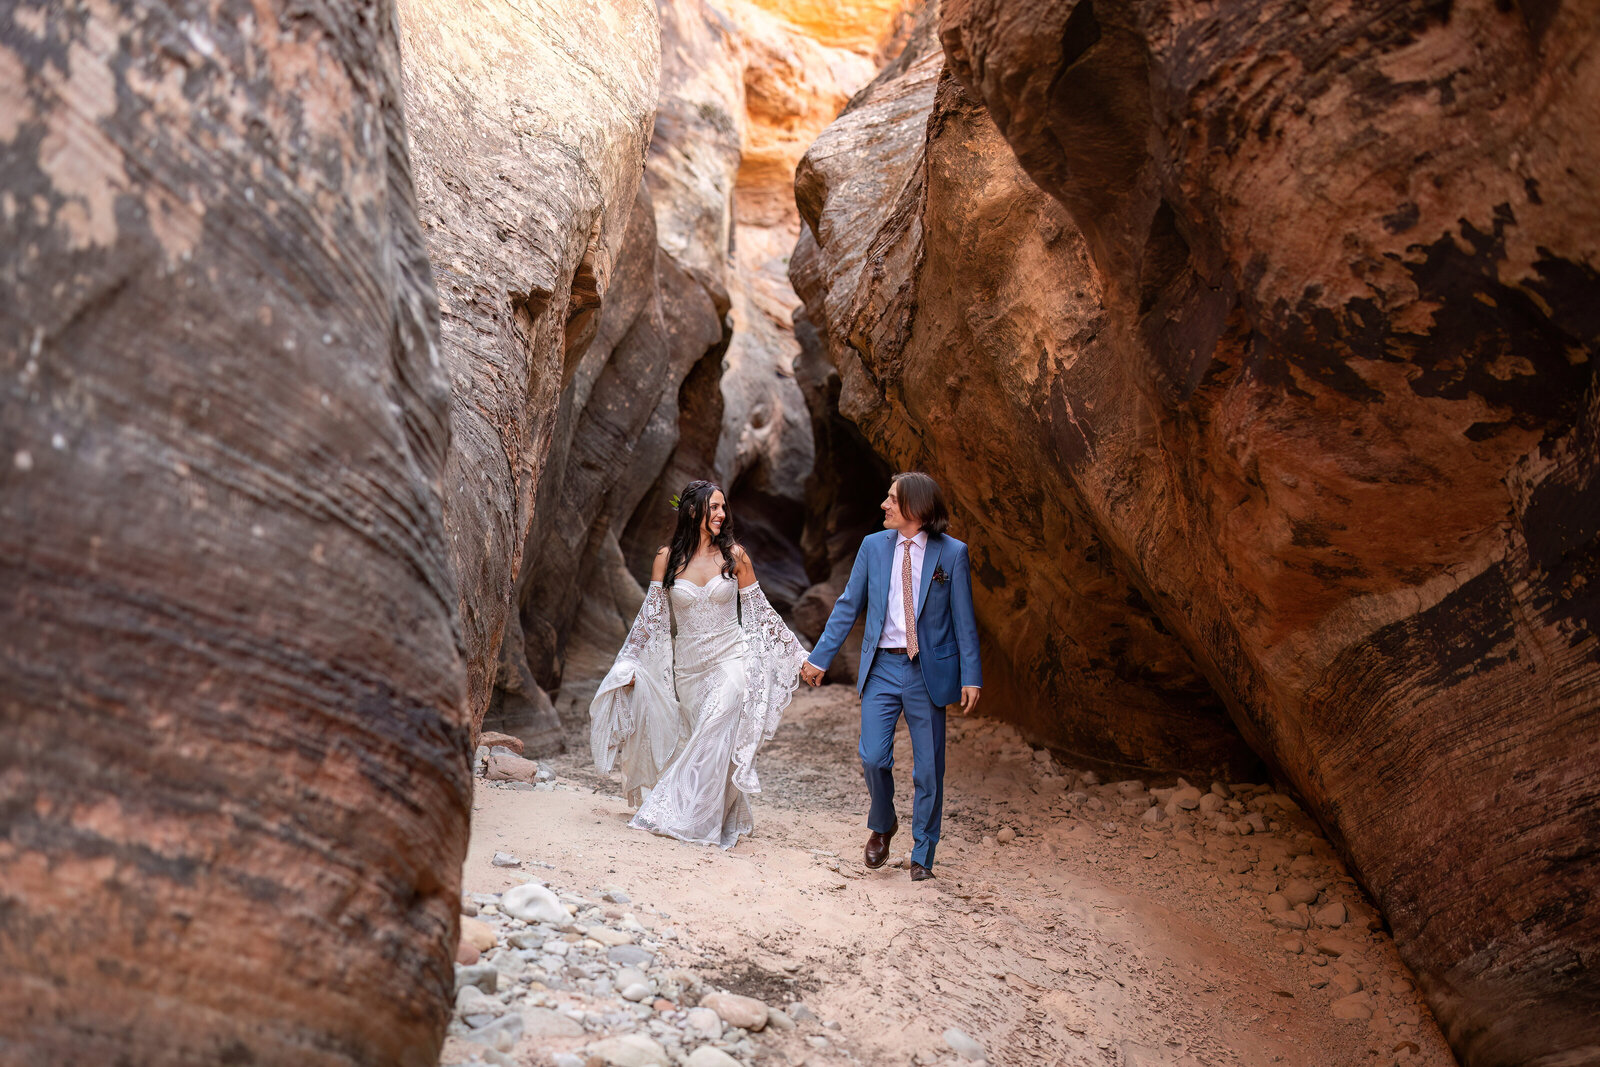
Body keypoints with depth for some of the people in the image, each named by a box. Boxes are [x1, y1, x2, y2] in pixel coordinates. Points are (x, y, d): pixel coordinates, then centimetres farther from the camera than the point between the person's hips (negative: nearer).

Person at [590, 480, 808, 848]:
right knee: (702, 746, 5)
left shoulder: (734, 555, 0)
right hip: (687, 666, 2)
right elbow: (650, 616, 6)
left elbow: (759, 610, 7)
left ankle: (685, 817, -8)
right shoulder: (667, 558, 1)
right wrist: (627, 663, 3)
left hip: (730, 661, -1)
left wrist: (798, 655, 8)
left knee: (714, 741, -16)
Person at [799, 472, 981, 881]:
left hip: (927, 671, -2)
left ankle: (922, 856, 20)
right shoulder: (873, 546, 5)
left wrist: (971, 677, -5)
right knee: (873, 758, -5)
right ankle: (882, 825, 26)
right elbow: (847, 606, 9)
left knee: (928, 769, 3)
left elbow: (963, 620, 0)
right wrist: (820, 658, 6)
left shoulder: (952, 553, -2)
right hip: (882, 667, 2)